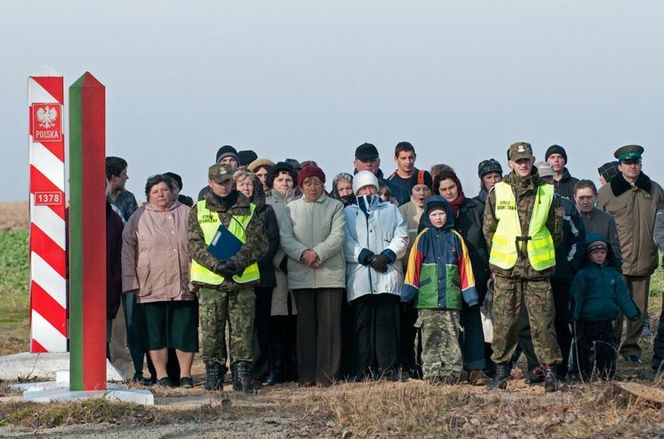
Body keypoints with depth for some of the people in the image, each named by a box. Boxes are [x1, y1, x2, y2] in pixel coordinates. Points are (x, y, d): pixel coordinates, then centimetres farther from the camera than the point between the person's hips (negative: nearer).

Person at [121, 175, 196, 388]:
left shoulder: (186, 214, 10)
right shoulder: (139, 218, 5)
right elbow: (128, 250, 5)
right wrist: (132, 282, -2)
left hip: (184, 287, 1)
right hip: (152, 288, -1)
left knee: (185, 331, 2)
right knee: (156, 332, 2)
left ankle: (185, 374, 11)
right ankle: (161, 374, 9)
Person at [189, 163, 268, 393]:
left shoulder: (247, 210, 10)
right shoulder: (199, 210, 9)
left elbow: (259, 243, 0)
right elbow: (195, 244, 0)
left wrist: (236, 262, -15)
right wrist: (216, 264, -16)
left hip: (243, 280, 0)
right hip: (210, 281, 0)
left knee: (242, 332, -2)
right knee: (211, 333, -1)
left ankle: (242, 376, 3)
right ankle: (214, 375, 8)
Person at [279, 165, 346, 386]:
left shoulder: (335, 207, 8)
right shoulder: (291, 208, 11)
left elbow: (337, 237, -3)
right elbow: (285, 238, 0)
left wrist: (317, 253, -16)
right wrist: (303, 253, -15)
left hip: (330, 273, -1)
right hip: (301, 275, 1)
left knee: (329, 324, -4)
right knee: (305, 324, 2)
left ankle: (326, 374, -1)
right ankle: (307, 375, 5)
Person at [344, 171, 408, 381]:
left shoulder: (391, 210, 22)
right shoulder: (348, 213, 19)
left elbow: (401, 238, 10)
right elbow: (347, 242, 4)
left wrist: (386, 256, -7)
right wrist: (367, 257, -9)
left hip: (388, 276, 0)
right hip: (360, 279, 0)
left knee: (387, 322, -7)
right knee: (363, 324, -5)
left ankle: (388, 370, -10)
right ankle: (363, 373, -7)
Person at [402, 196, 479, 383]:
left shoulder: (455, 238, 8)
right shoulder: (423, 238, 4)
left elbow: (464, 267, 10)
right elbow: (413, 265, 3)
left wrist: (470, 295, 7)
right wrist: (408, 293, -2)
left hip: (450, 297, 1)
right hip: (427, 298, -1)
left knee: (451, 336, 0)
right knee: (430, 336, 0)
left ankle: (451, 372, 1)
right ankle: (432, 372, 2)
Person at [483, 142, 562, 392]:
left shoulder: (546, 192, 5)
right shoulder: (498, 192, 4)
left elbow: (555, 229, 12)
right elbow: (489, 229, 10)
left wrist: (542, 256, 10)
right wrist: (502, 255, 9)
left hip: (538, 268, 0)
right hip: (506, 269, 0)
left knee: (543, 321, -2)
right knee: (504, 321, 1)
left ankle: (548, 370, 4)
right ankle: (501, 370, 10)